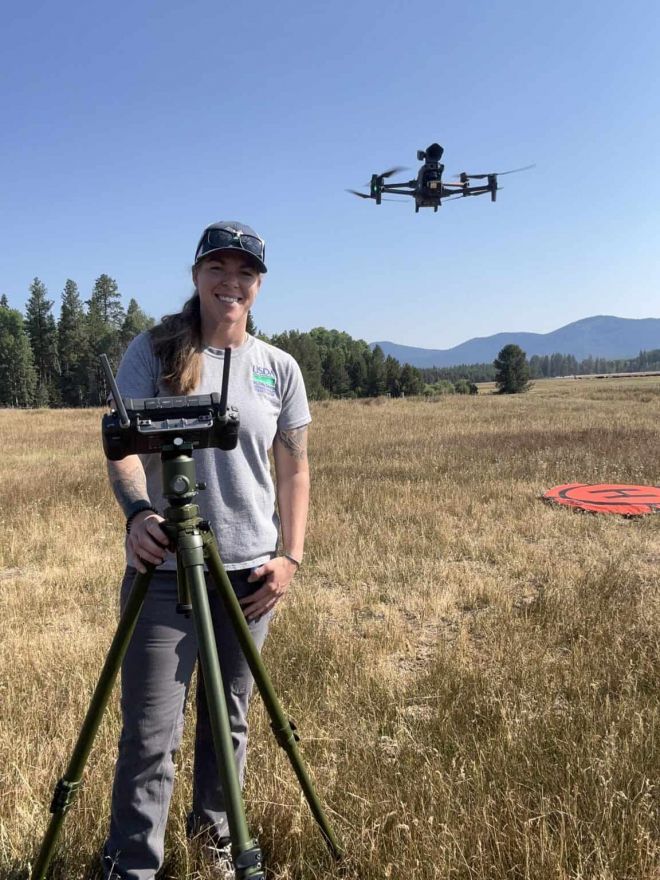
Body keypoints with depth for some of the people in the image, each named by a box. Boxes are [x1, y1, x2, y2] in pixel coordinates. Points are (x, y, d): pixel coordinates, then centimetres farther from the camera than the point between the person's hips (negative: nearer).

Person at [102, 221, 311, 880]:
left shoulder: (278, 367, 6)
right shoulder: (153, 351, -1)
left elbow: (294, 468, 8)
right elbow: (124, 446, -9)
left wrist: (291, 556, 0)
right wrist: (138, 511, -29)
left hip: (251, 571, 3)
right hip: (164, 568, -2)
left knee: (228, 719, 16)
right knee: (149, 734, 1)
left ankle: (214, 825, 40)